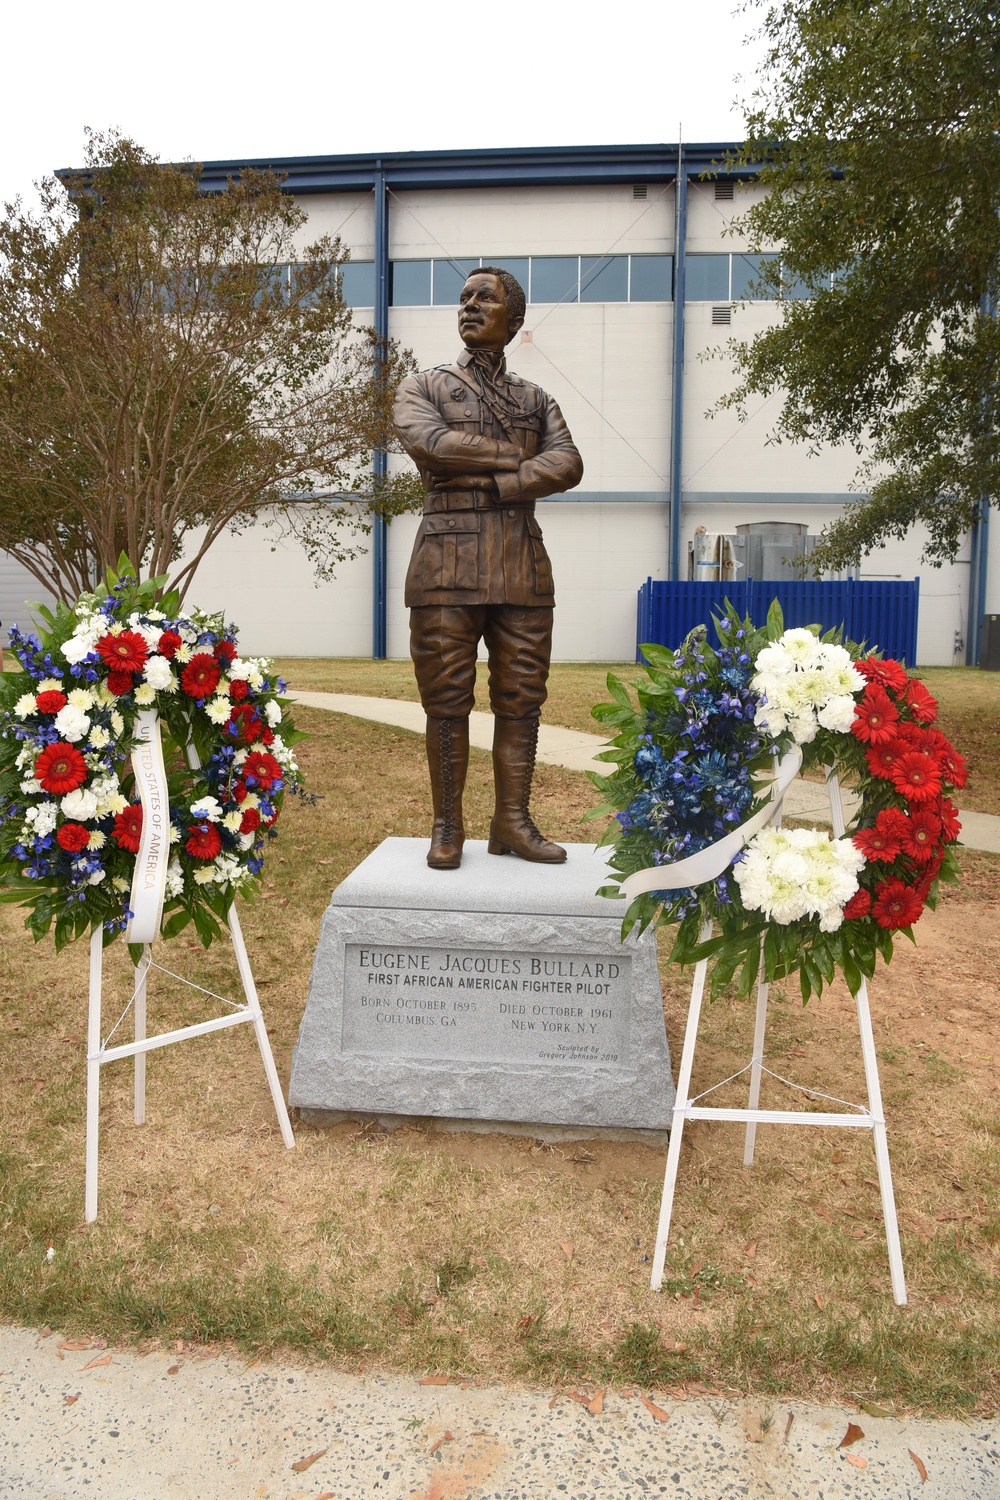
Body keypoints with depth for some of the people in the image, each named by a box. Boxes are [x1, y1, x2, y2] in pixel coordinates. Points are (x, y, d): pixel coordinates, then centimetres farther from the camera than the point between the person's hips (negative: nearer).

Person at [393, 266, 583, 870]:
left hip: (523, 561, 3)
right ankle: (448, 828, 6)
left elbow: (569, 465, 1)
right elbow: (429, 442, -8)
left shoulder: (537, 399, 20)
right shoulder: (424, 386, 14)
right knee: (447, 700, -2)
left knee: (521, 699, 1)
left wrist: (493, 484, -12)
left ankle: (513, 823, 9)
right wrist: (518, 457, -3)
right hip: (448, 557, -2)